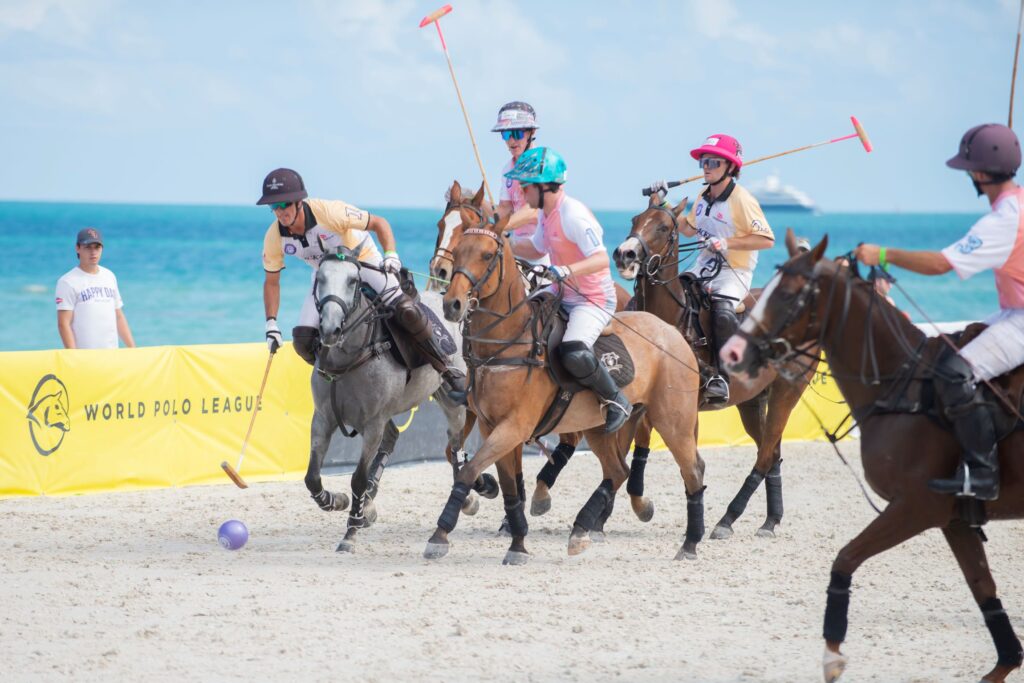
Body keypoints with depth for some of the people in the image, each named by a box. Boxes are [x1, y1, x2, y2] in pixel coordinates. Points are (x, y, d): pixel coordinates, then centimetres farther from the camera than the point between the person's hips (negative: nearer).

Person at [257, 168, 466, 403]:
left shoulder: (328, 212, -31)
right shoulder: (274, 238, -18)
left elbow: (379, 223, -21)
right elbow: (271, 281, -2)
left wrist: (391, 256, -35)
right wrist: (271, 324, -8)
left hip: (364, 261, -4)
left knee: (405, 310, -26)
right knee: (303, 339, -14)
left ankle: (451, 374, -15)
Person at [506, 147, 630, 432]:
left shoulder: (572, 214, -23)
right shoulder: (546, 213, 7)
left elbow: (601, 259, -32)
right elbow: (537, 249, 24)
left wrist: (568, 270, -46)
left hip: (593, 300, -10)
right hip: (561, 292, 10)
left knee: (574, 355, -33)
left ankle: (616, 401, -8)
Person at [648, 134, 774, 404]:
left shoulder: (742, 200, -13)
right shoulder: (703, 199, 11)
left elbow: (766, 239, -17)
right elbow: (688, 229, 27)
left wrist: (728, 243, -25)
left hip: (734, 272, -8)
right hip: (704, 267, 8)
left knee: (723, 310, -34)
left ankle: (721, 376, -31)